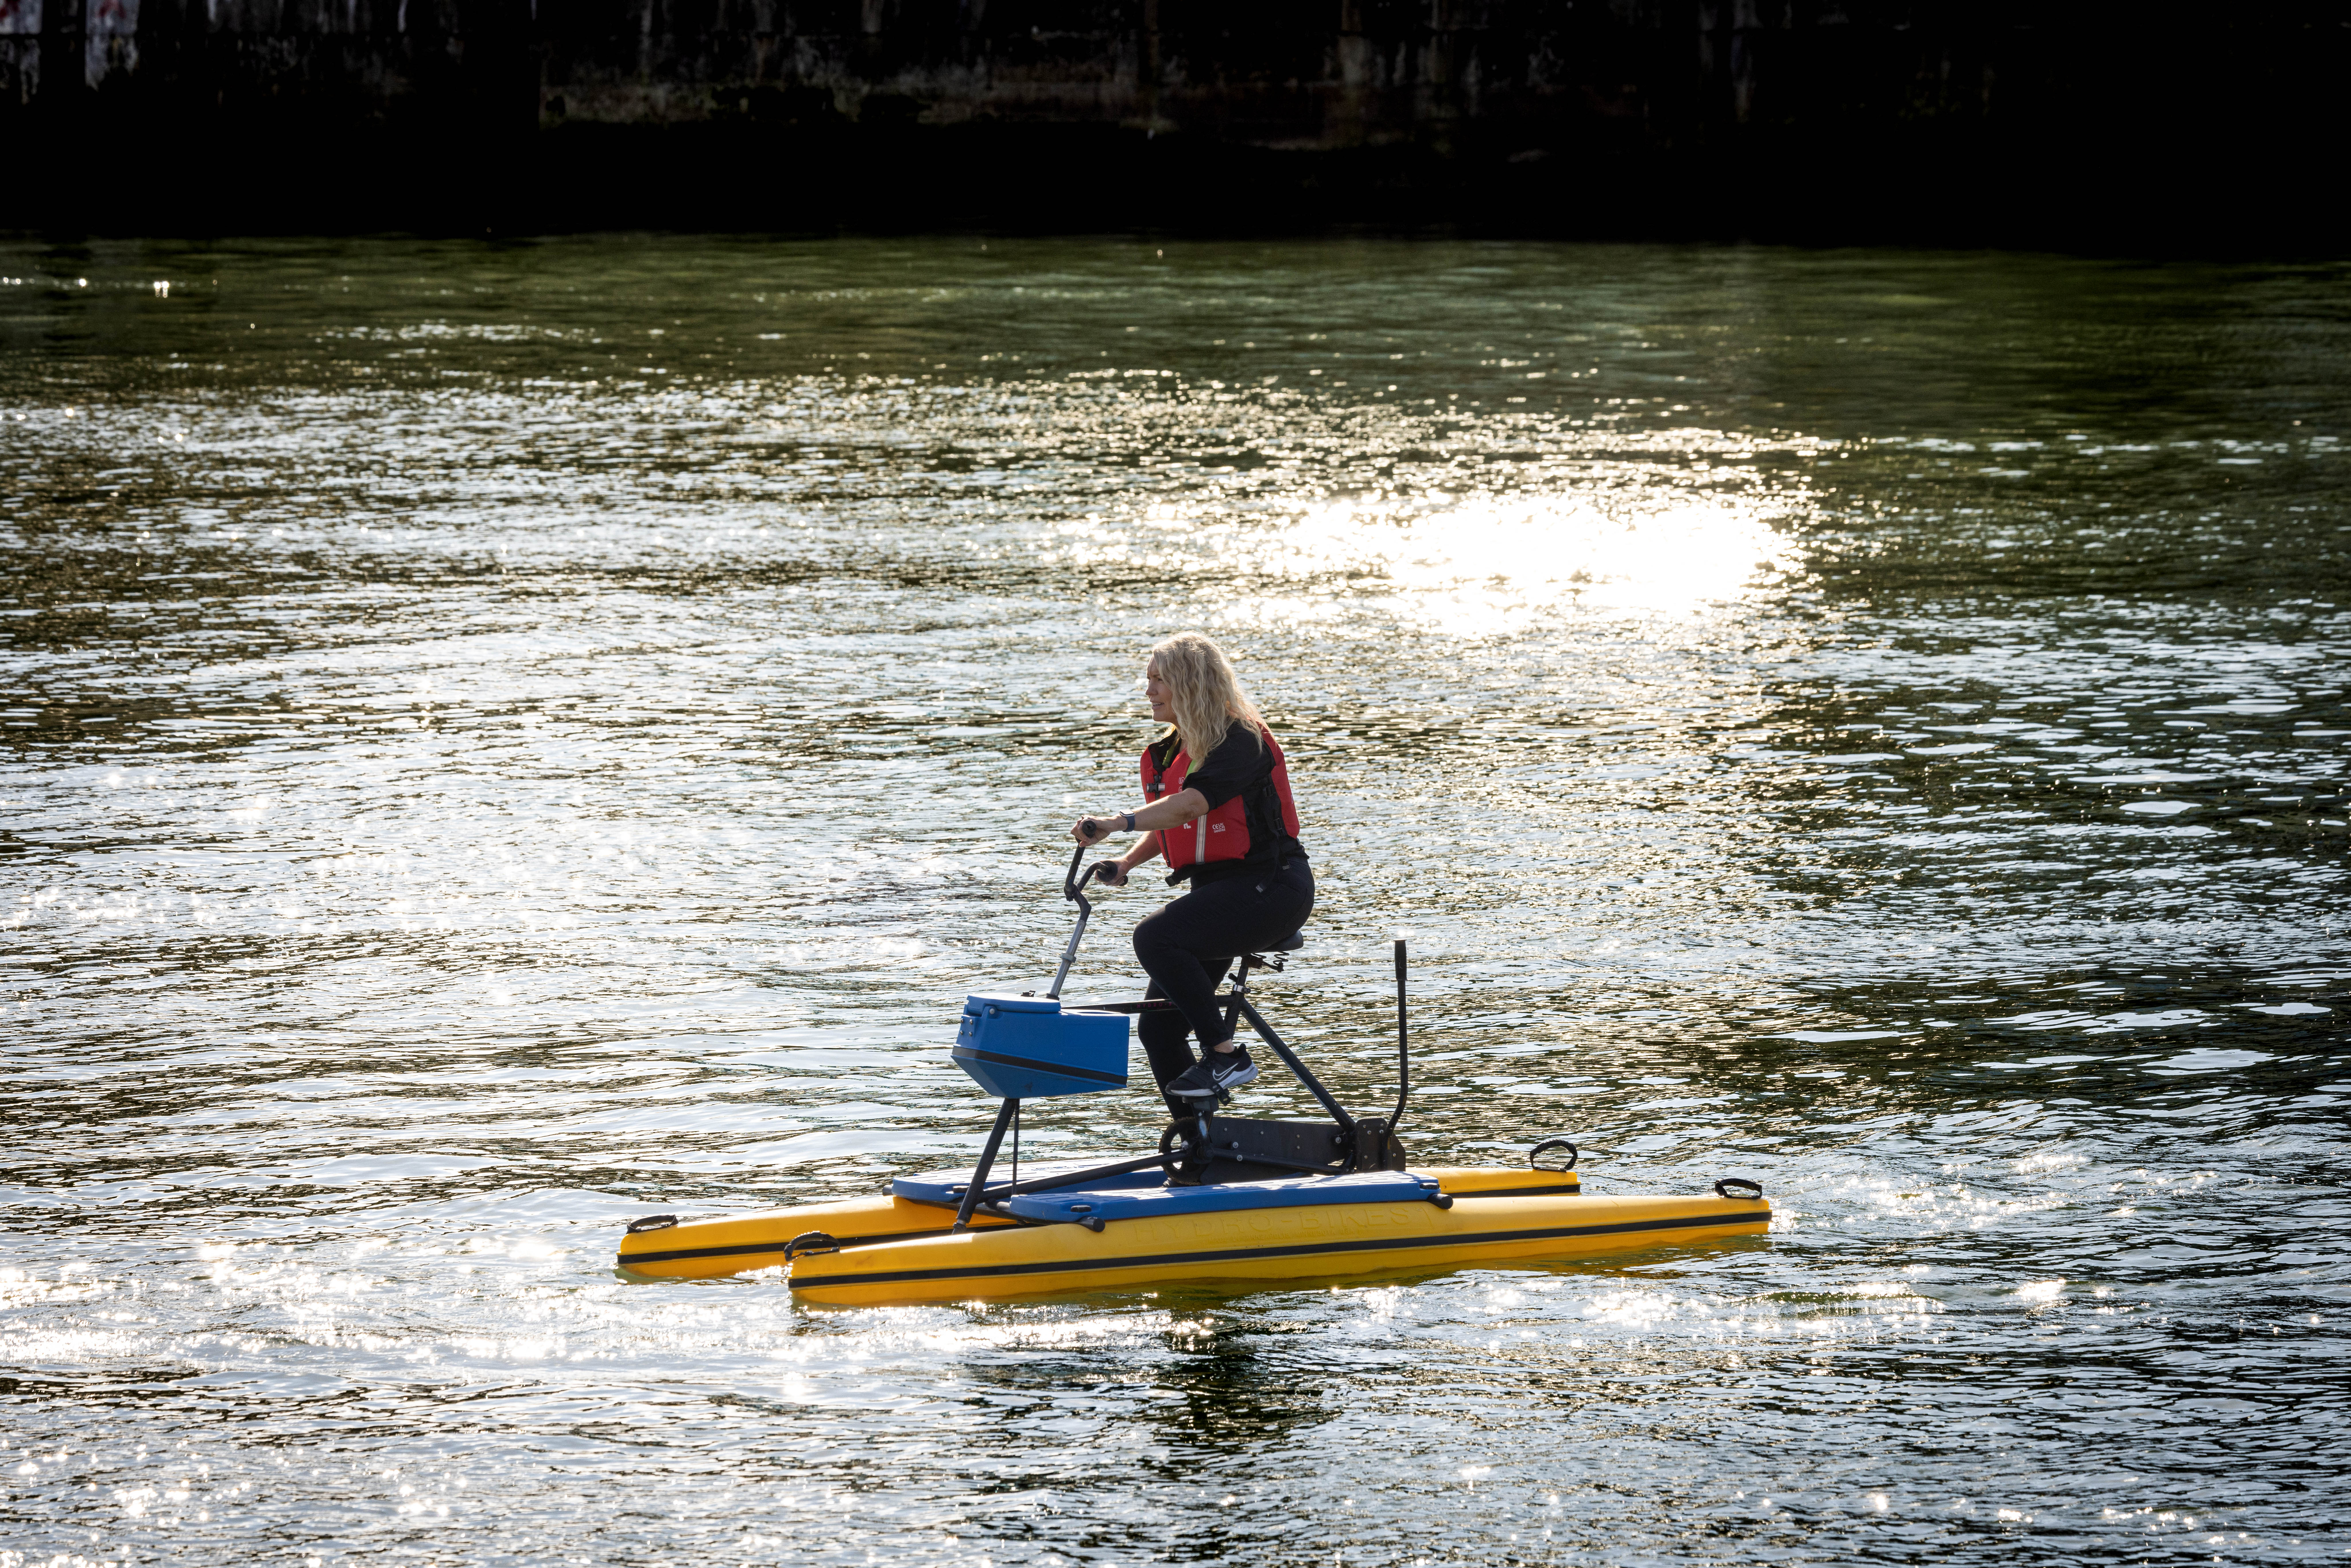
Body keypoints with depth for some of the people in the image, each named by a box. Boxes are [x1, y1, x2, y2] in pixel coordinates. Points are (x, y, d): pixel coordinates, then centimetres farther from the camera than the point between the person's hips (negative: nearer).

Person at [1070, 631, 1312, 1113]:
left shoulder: (1240, 742, -15)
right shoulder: (1169, 751, 12)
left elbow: (1193, 804, -33)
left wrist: (1117, 824, -44)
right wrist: (1127, 862, 15)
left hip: (1270, 887, -9)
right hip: (1217, 892, 9)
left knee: (1155, 939, -31)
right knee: (1158, 1028, 2)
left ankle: (1226, 1055, -21)